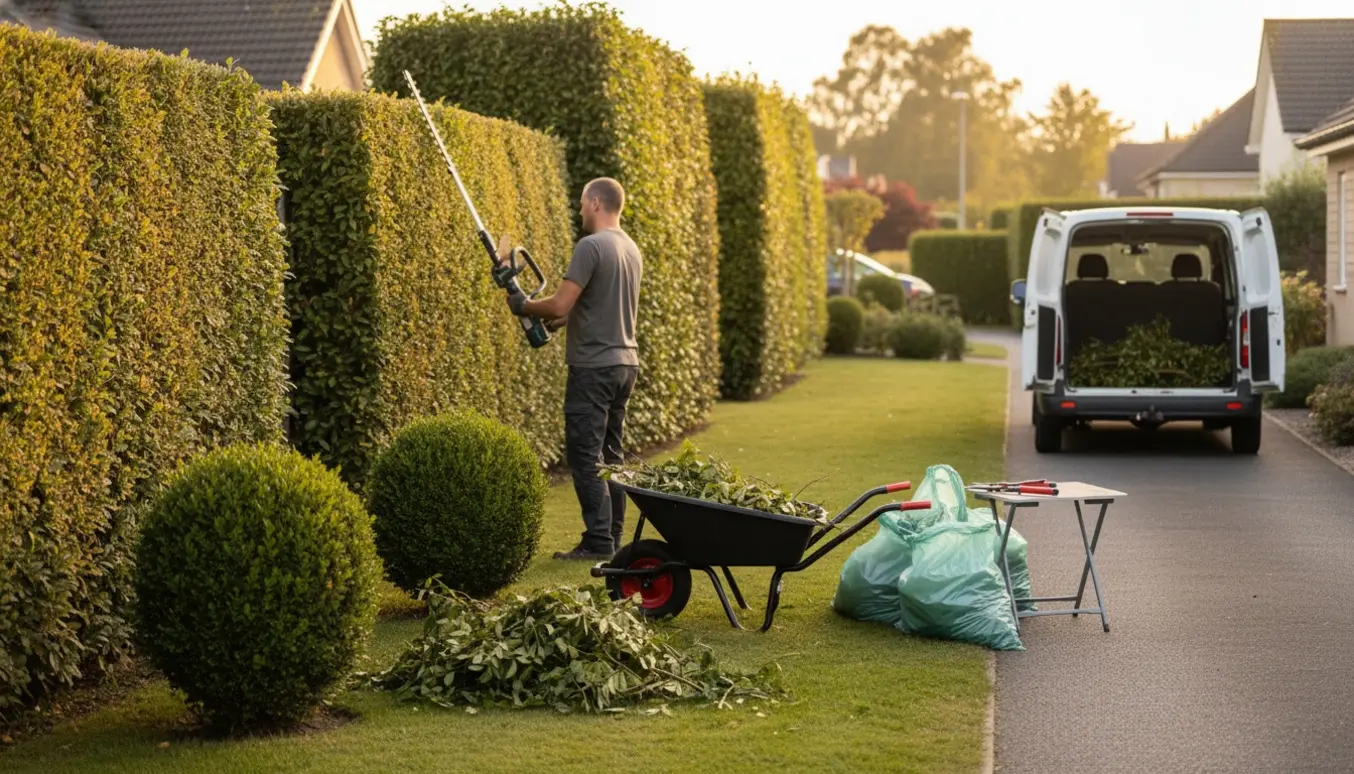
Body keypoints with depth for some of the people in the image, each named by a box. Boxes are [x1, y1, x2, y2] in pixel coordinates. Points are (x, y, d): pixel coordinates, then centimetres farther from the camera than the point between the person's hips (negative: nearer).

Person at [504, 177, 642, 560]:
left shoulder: (591, 246, -15)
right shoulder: (632, 250, 13)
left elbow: (560, 304, -18)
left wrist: (525, 305, -1)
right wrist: (563, 318, 19)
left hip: (594, 367, -9)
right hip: (625, 362, 9)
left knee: (585, 456, -6)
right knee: (609, 454, 13)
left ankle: (598, 542, -8)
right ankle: (612, 537, 15)